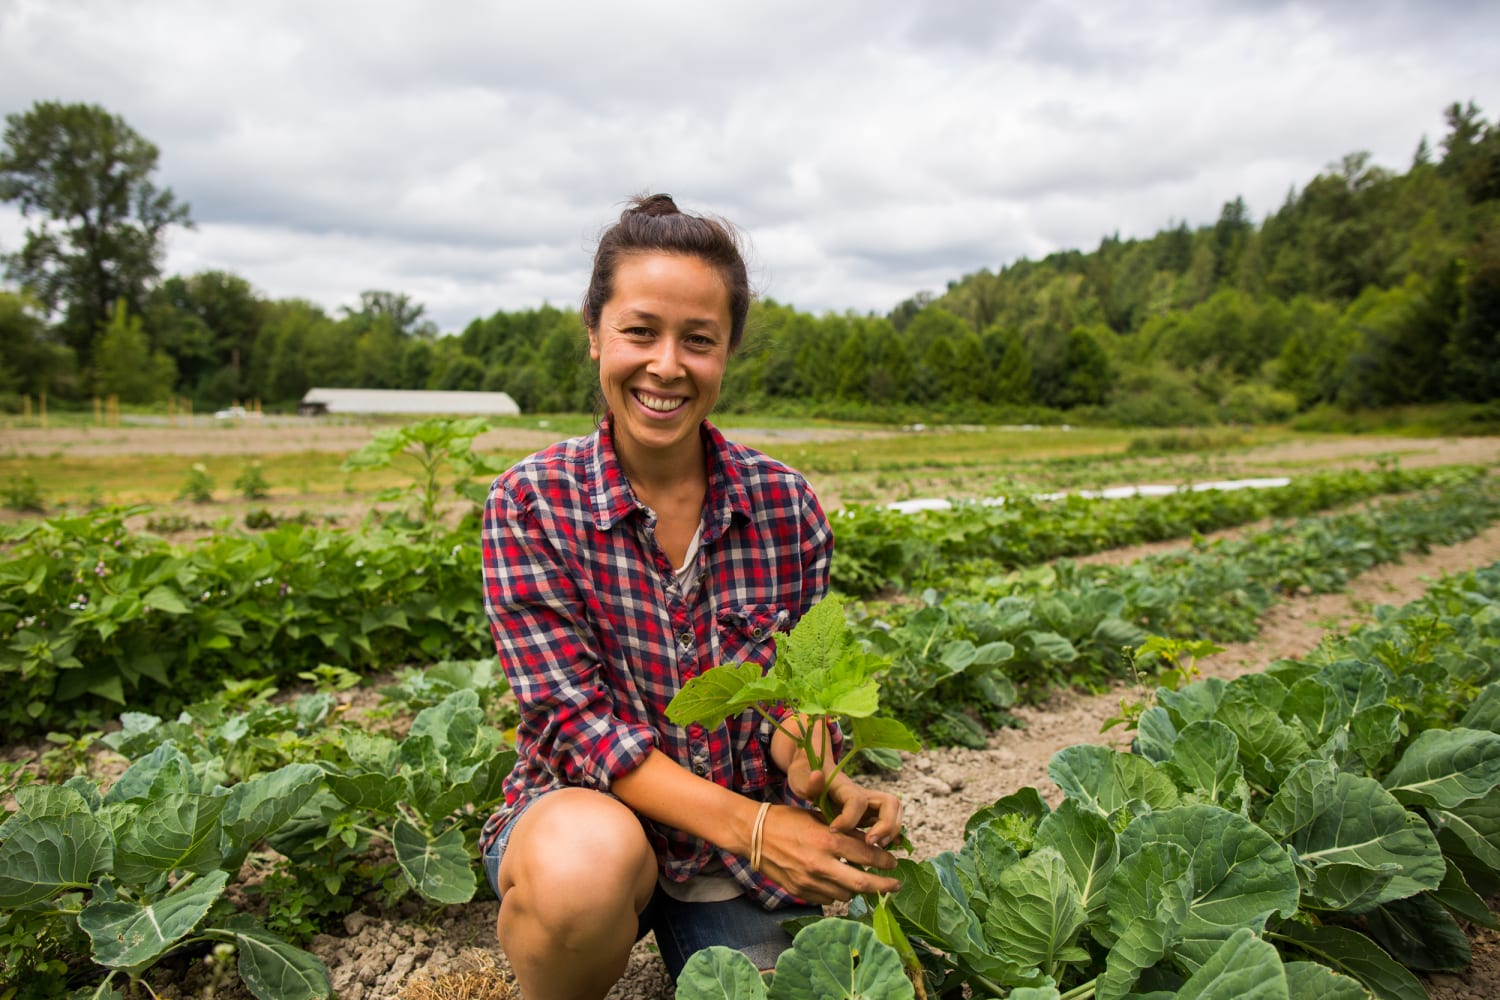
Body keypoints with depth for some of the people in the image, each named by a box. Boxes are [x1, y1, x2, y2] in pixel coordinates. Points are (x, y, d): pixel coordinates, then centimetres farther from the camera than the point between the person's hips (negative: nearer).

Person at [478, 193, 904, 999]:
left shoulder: (785, 507, -6)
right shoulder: (530, 502, -13)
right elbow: (572, 713, -18)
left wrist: (827, 783, -26)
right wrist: (748, 822, -29)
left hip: (742, 844, 3)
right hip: (583, 807, -3)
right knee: (587, 864, -35)